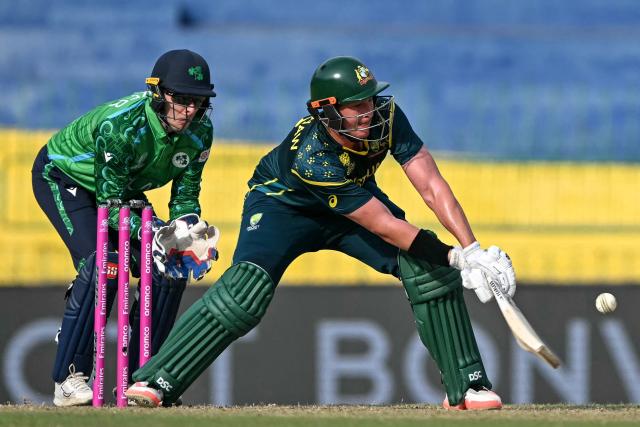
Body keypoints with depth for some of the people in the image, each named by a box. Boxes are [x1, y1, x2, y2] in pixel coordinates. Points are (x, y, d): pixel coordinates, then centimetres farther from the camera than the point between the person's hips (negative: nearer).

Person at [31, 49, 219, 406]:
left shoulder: (199, 131, -20)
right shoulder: (121, 125, -38)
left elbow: (185, 195, -10)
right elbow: (110, 202, -33)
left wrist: (192, 232, -30)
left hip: (123, 188, 7)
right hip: (62, 177, -7)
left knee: (169, 273, -7)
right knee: (101, 263, -28)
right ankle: (69, 380, -24)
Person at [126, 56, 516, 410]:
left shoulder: (388, 118, -27)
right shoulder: (311, 158, -39)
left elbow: (432, 187, -26)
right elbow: (384, 226, -36)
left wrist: (473, 250, -37)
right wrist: (456, 257, -36)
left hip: (355, 197, 5)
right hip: (283, 204, -5)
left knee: (430, 267, -14)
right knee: (248, 287, -28)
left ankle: (467, 384, -3)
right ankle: (155, 382, -21)